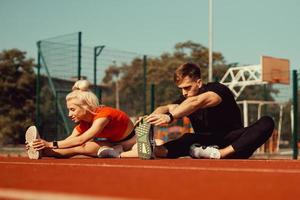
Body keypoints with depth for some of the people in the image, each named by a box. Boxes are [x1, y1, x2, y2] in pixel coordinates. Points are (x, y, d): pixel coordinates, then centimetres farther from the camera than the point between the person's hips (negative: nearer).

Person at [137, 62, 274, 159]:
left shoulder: (218, 89, -14)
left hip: (232, 143, -3)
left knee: (266, 123, -29)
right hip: (206, 144, 3)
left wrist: (170, 117, -51)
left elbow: (197, 102, -36)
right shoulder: (185, 100, 3)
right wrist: (151, 117, -42)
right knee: (188, 138, -30)